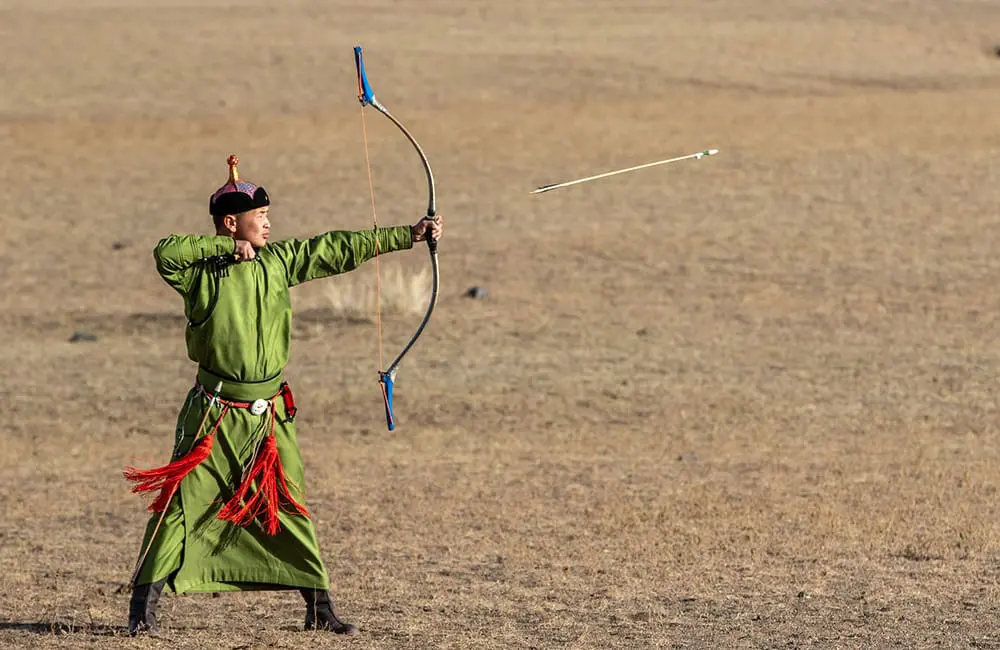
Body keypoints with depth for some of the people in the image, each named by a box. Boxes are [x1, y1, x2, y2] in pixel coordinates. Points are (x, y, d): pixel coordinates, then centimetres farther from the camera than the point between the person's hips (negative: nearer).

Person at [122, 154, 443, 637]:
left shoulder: (277, 261, 5)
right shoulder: (200, 270, -7)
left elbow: (341, 249, 6)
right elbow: (165, 251, -27)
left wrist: (408, 235, 5)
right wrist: (227, 248, -22)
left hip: (267, 415, 4)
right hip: (213, 415, -4)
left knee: (288, 510, 10)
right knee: (181, 506, -5)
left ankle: (319, 608, 17)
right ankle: (143, 609, 0)